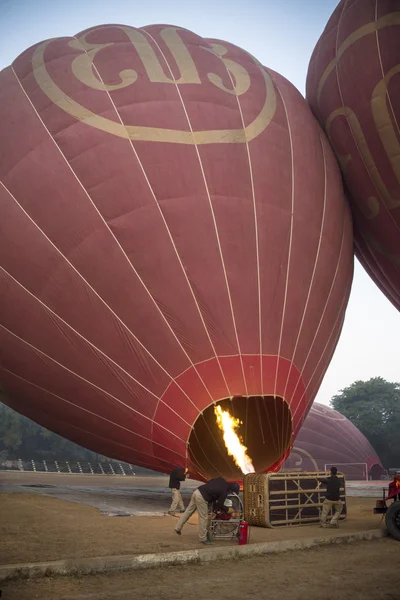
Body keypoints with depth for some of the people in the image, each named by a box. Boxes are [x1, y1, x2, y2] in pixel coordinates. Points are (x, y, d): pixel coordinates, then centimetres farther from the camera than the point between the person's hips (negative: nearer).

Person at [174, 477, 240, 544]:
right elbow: (220, 505, -4)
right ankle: (203, 538, 14)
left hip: (197, 491, 8)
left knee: (188, 511, 19)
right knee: (203, 518, 4)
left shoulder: (221, 480, 10)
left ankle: (178, 528, 27)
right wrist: (228, 510, 12)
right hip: (201, 497, -8)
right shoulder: (224, 492, -10)